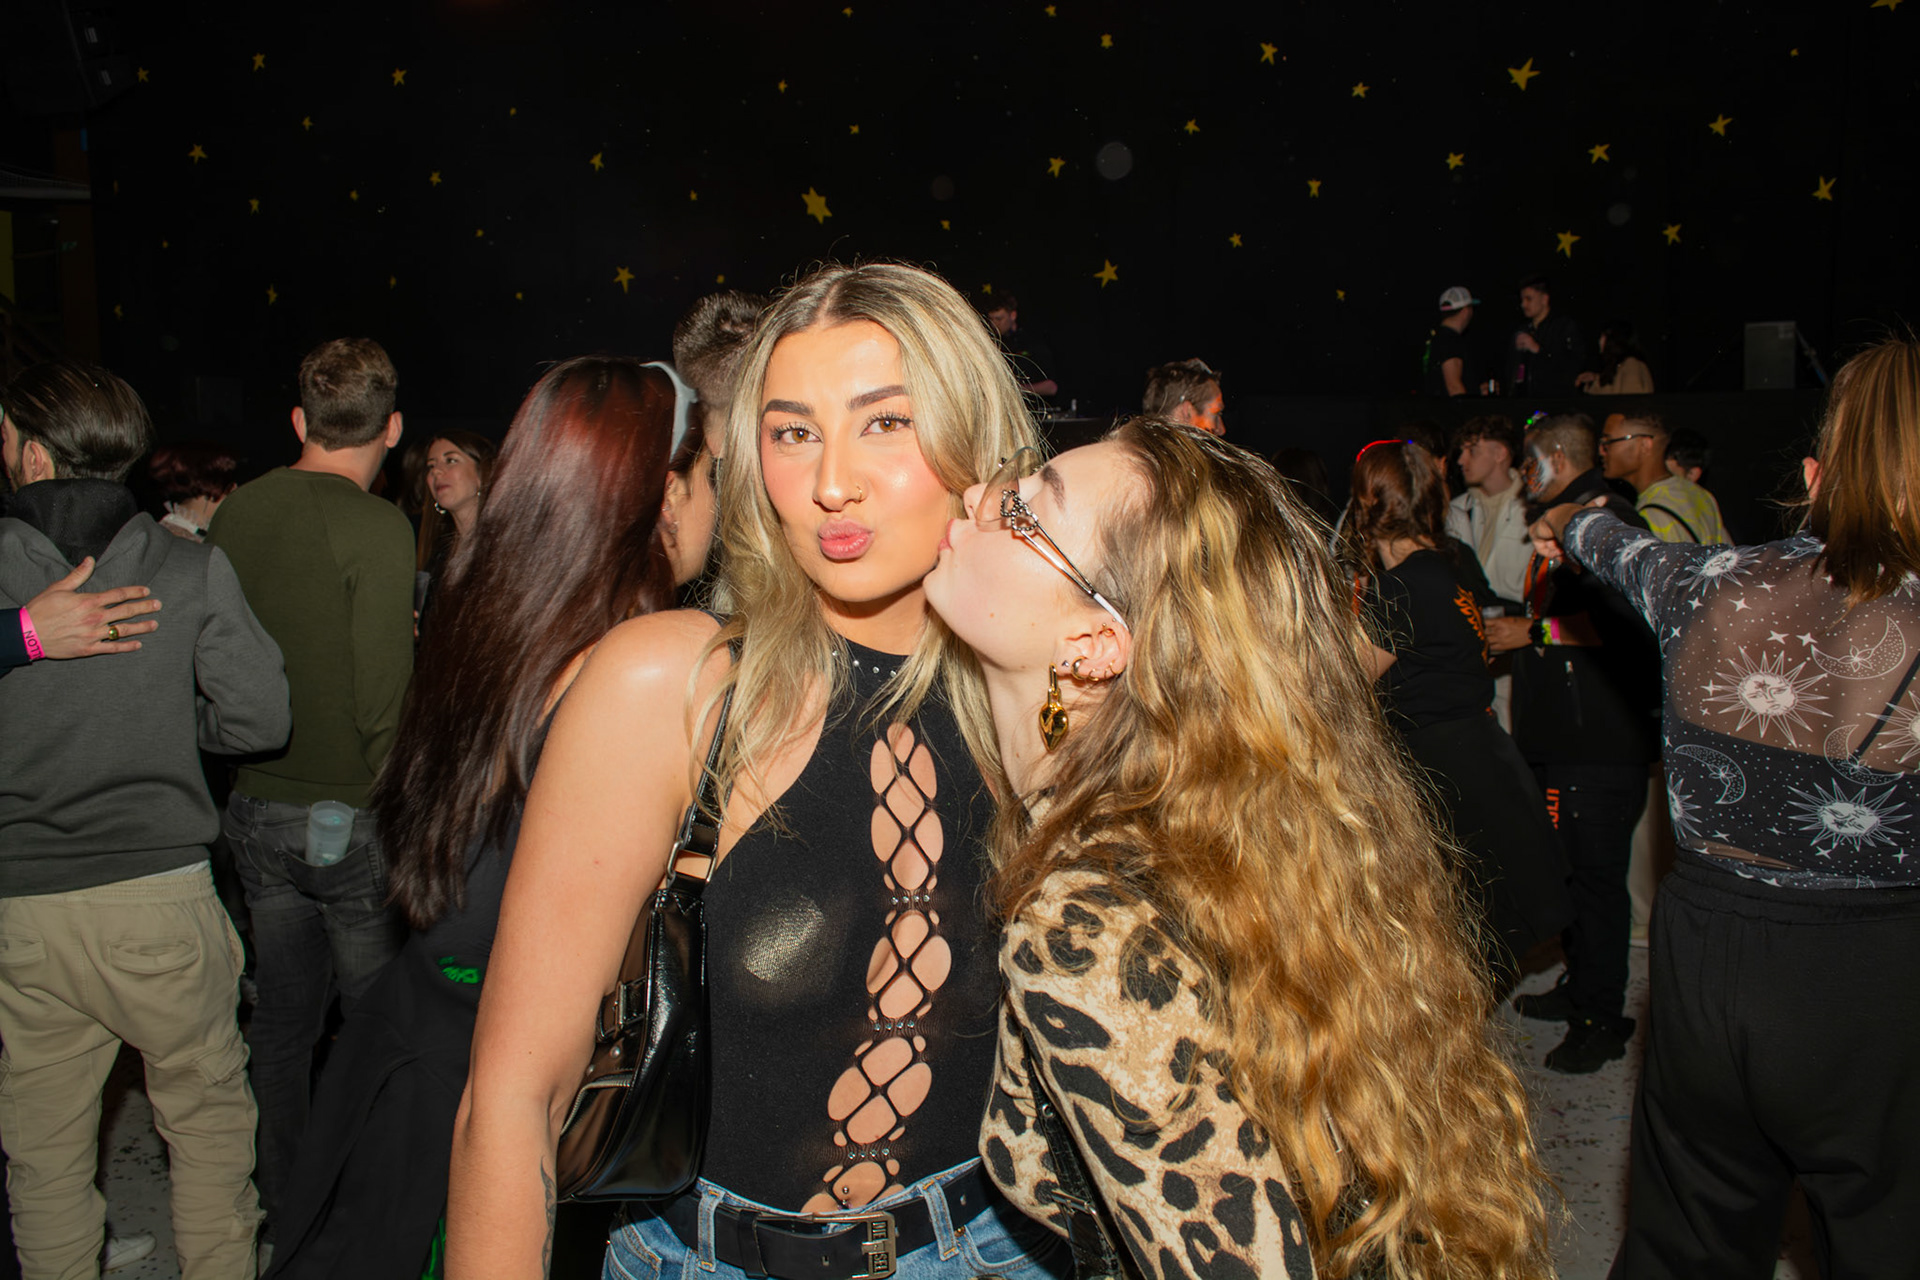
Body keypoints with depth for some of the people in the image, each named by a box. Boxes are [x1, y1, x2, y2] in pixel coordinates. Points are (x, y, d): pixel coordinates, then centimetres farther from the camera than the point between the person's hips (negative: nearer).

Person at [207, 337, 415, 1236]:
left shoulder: (236, 513, 3)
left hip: (256, 809, 6)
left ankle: (281, 1199, 32)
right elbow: (383, 704, -20)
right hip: (350, 817, -6)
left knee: (283, 1017, 18)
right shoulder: (375, 527, -16)